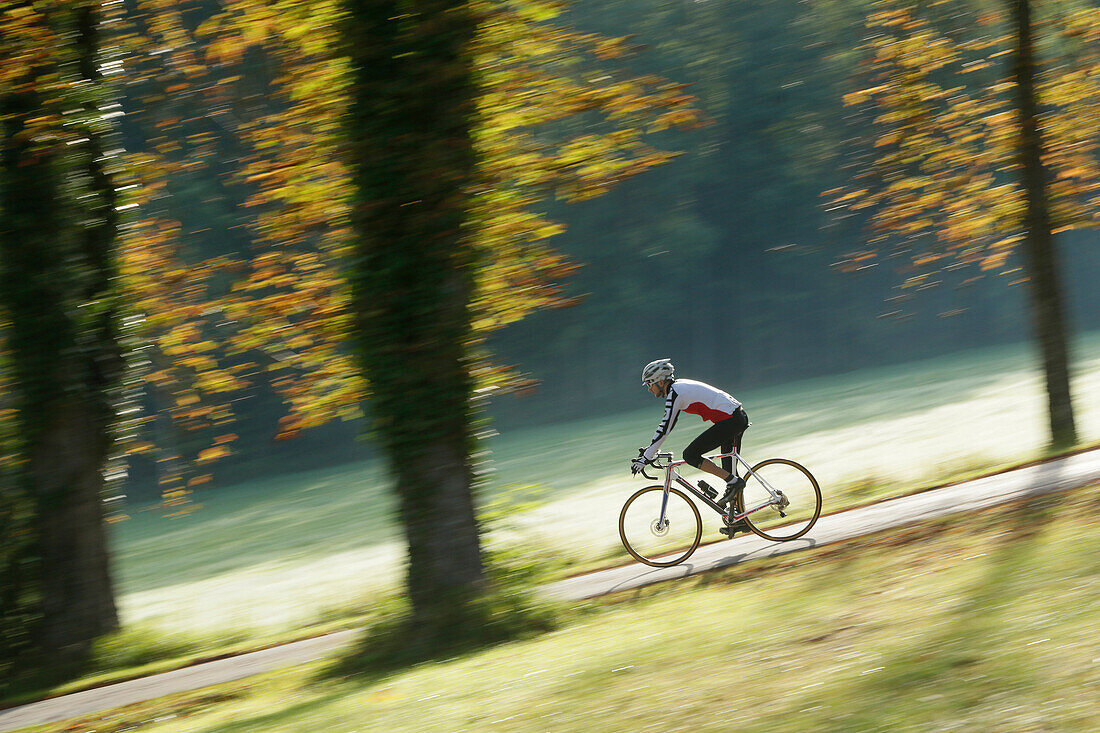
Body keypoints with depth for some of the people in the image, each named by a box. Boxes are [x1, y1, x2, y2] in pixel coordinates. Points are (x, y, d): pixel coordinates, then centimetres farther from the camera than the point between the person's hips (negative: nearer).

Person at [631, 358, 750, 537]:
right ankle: (740, 521, 16)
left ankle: (734, 482, -10)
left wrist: (646, 458, -14)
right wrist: (650, 449, 24)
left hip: (730, 420, -10)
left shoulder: (675, 393, -13)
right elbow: (667, 425, 26)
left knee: (690, 455, -11)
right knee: (729, 471, 14)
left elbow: (665, 428, -17)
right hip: (738, 418, 10)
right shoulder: (678, 387, 17)